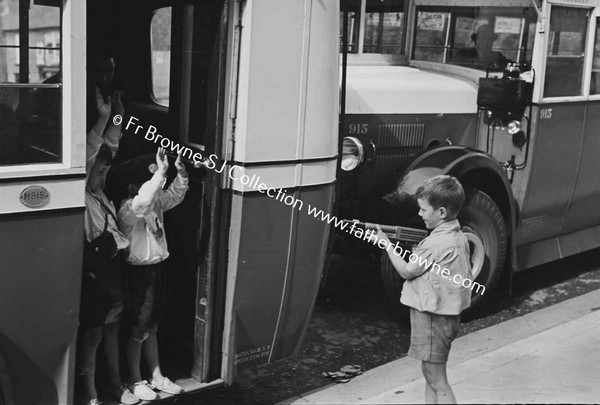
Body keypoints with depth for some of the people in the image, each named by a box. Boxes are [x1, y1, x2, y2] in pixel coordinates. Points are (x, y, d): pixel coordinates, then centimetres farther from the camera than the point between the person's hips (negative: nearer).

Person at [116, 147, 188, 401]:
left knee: (151, 328, 18)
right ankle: (135, 380, 20)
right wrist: (161, 172, -42)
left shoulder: (155, 202, 5)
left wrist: (180, 173, -8)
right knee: (137, 331, 5)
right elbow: (143, 200, -40)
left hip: (157, 269, 8)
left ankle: (157, 376, 29)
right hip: (139, 273, -8)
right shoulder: (128, 208, -20)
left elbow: (175, 196, 10)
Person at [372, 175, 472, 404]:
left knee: (437, 381, -3)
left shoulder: (436, 243, -23)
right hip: (446, 313, 10)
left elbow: (406, 271, -13)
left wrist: (386, 243, -5)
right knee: (430, 374, 18)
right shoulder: (458, 236, 7)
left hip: (432, 316, -10)